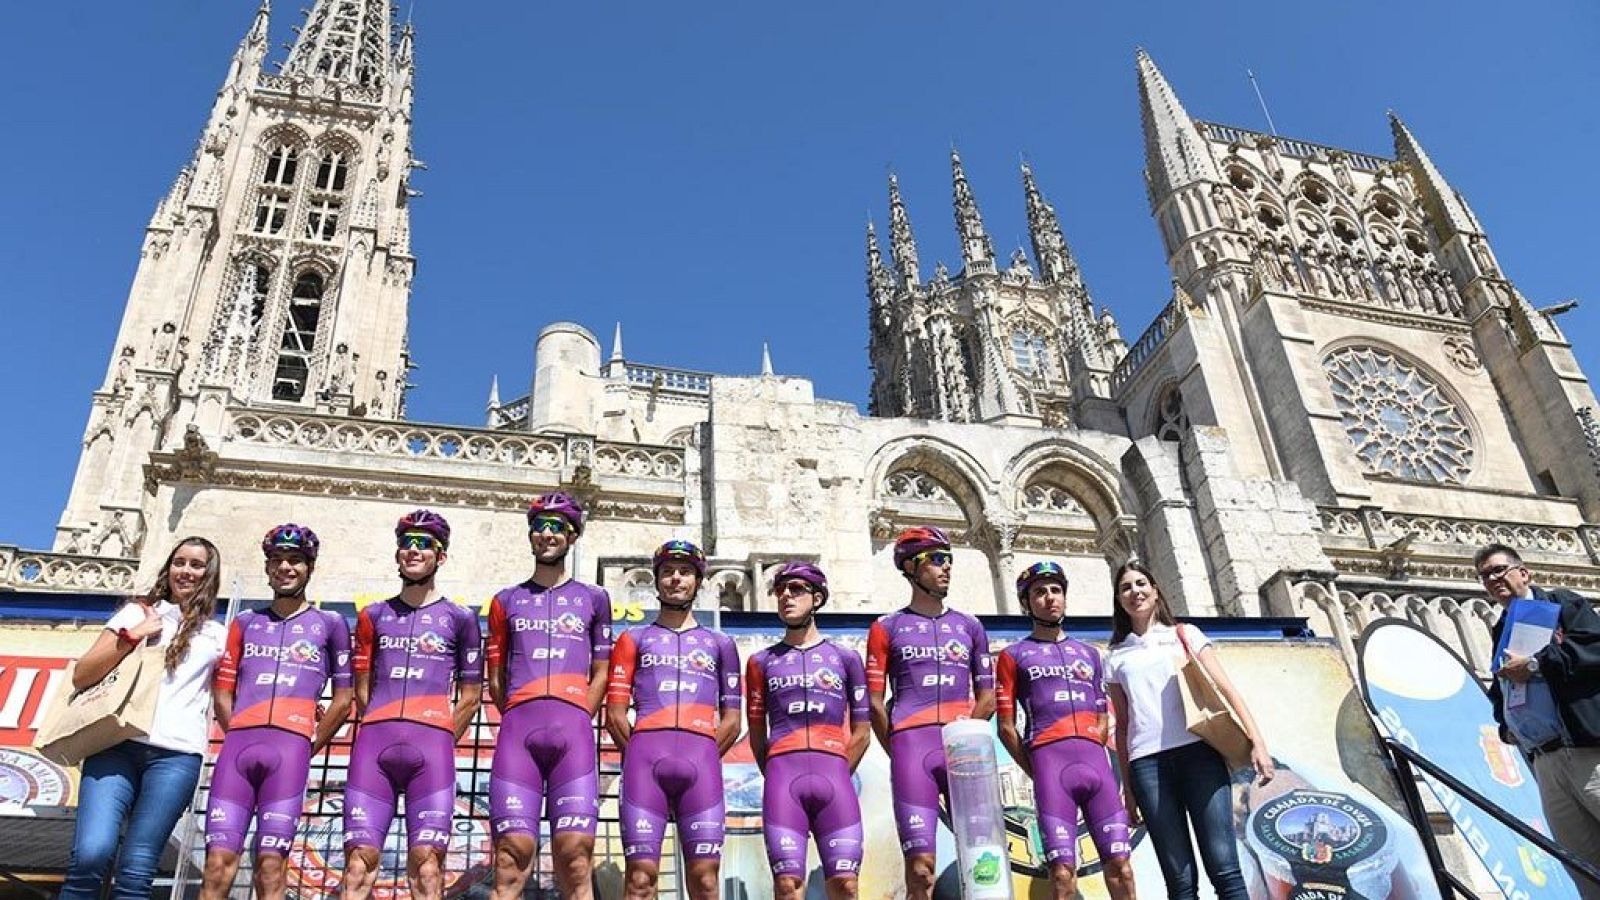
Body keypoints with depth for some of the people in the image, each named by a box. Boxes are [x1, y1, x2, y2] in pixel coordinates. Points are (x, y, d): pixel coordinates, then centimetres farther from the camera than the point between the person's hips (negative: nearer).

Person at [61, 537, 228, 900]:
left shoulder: (218, 636, 19)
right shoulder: (137, 613, 17)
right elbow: (81, 677, 11)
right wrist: (131, 636, -1)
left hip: (177, 755, 0)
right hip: (117, 744, 0)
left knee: (136, 870, -8)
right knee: (91, 854, -19)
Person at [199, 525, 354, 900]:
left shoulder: (330, 624, 11)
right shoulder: (245, 622, 19)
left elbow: (342, 700, 10)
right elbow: (222, 691, 17)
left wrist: (310, 746, 6)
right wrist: (240, 737, 7)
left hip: (290, 747, -2)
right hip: (238, 745, 3)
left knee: (270, 865, -5)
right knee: (218, 861, -6)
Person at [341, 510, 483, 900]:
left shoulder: (460, 618, 11)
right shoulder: (374, 616, 18)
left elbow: (470, 696, 11)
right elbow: (362, 689, 18)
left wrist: (438, 739, 6)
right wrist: (382, 732, 10)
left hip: (432, 745, -2)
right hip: (374, 742, 2)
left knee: (427, 858, -9)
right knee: (361, 856, -6)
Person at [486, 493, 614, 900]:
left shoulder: (593, 598, 16)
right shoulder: (506, 601, 19)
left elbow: (600, 673, 13)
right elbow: (496, 679, 18)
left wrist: (575, 723, 3)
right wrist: (522, 721, 8)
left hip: (573, 728, -1)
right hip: (518, 728, 1)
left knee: (575, 855, -11)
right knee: (512, 853, -9)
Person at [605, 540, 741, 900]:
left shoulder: (720, 644, 21)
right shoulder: (634, 639, 19)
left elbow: (732, 721, 16)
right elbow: (615, 714, 11)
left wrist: (701, 757, 8)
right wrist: (642, 755, 6)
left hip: (701, 758, 1)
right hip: (645, 755, 0)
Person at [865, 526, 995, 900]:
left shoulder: (969, 626, 17)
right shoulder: (888, 628, 9)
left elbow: (987, 697, 15)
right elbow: (875, 702, 6)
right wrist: (900, 754, 2)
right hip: (912, 747, -2)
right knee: (921, 865, -7)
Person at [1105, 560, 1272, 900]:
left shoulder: (1185, 634, 16)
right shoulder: (1116, 658, 18)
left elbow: (1225, 689, 8)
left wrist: (1256, 741, -5)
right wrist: (1127, 788, 13)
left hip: (1198, 751, -1)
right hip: (1147, 763, 1)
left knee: (1224, 868, -12)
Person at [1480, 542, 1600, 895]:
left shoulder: (1560, 604, 5)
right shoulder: (1502, 630, 23)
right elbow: (1500, 689, 31)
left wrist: (1535, 663, -12)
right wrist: (1505, 723, 13)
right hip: (1546, 760, 7)